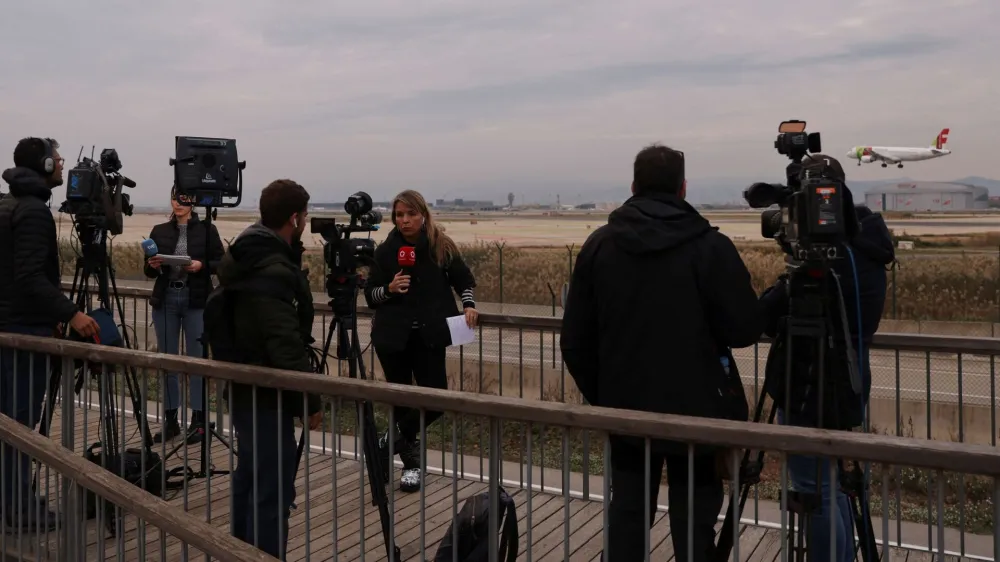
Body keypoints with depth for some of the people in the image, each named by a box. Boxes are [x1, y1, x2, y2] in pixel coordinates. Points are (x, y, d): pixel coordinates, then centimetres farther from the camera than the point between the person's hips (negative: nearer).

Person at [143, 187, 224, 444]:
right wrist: (152, 265, -10)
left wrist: (202, 265, -17)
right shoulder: (159, 231, 10)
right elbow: (149, 271, 12)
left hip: (196, 300, -3)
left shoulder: (207, 230, 2)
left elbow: (221, 263, 1)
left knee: (196, 359, -1)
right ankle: (170, 420, 15)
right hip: (165, 299, 3)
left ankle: (198, 420, 6)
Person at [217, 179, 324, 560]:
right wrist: (311, 400, -19)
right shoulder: (274, 271, -24)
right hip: (267, 396, -11)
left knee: (250, 481, 22)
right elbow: (286, 346, -27)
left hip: (245, 390, 11)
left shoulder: (245, 258, 7)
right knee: (272, 491, -3)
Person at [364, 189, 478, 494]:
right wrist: (389, 289, -15)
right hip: (393, 337, 0)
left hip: (428, 336, 0)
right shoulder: (385, 250, 1)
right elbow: (370, 295, 5)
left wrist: (468, 304, -6)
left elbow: (464, 279, 11)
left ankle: (390, 441, 19)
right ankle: (412, 461, 25)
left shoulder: (442, 246, 0)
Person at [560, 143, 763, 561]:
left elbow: (575, 341, 1)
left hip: (626, 408, 3)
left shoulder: (598, 245, -1)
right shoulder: (710, 246, -12)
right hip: (694, 409, -3)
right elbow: (745, 330, -8)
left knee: (626, 512, 15)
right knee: (693, 521, 8)